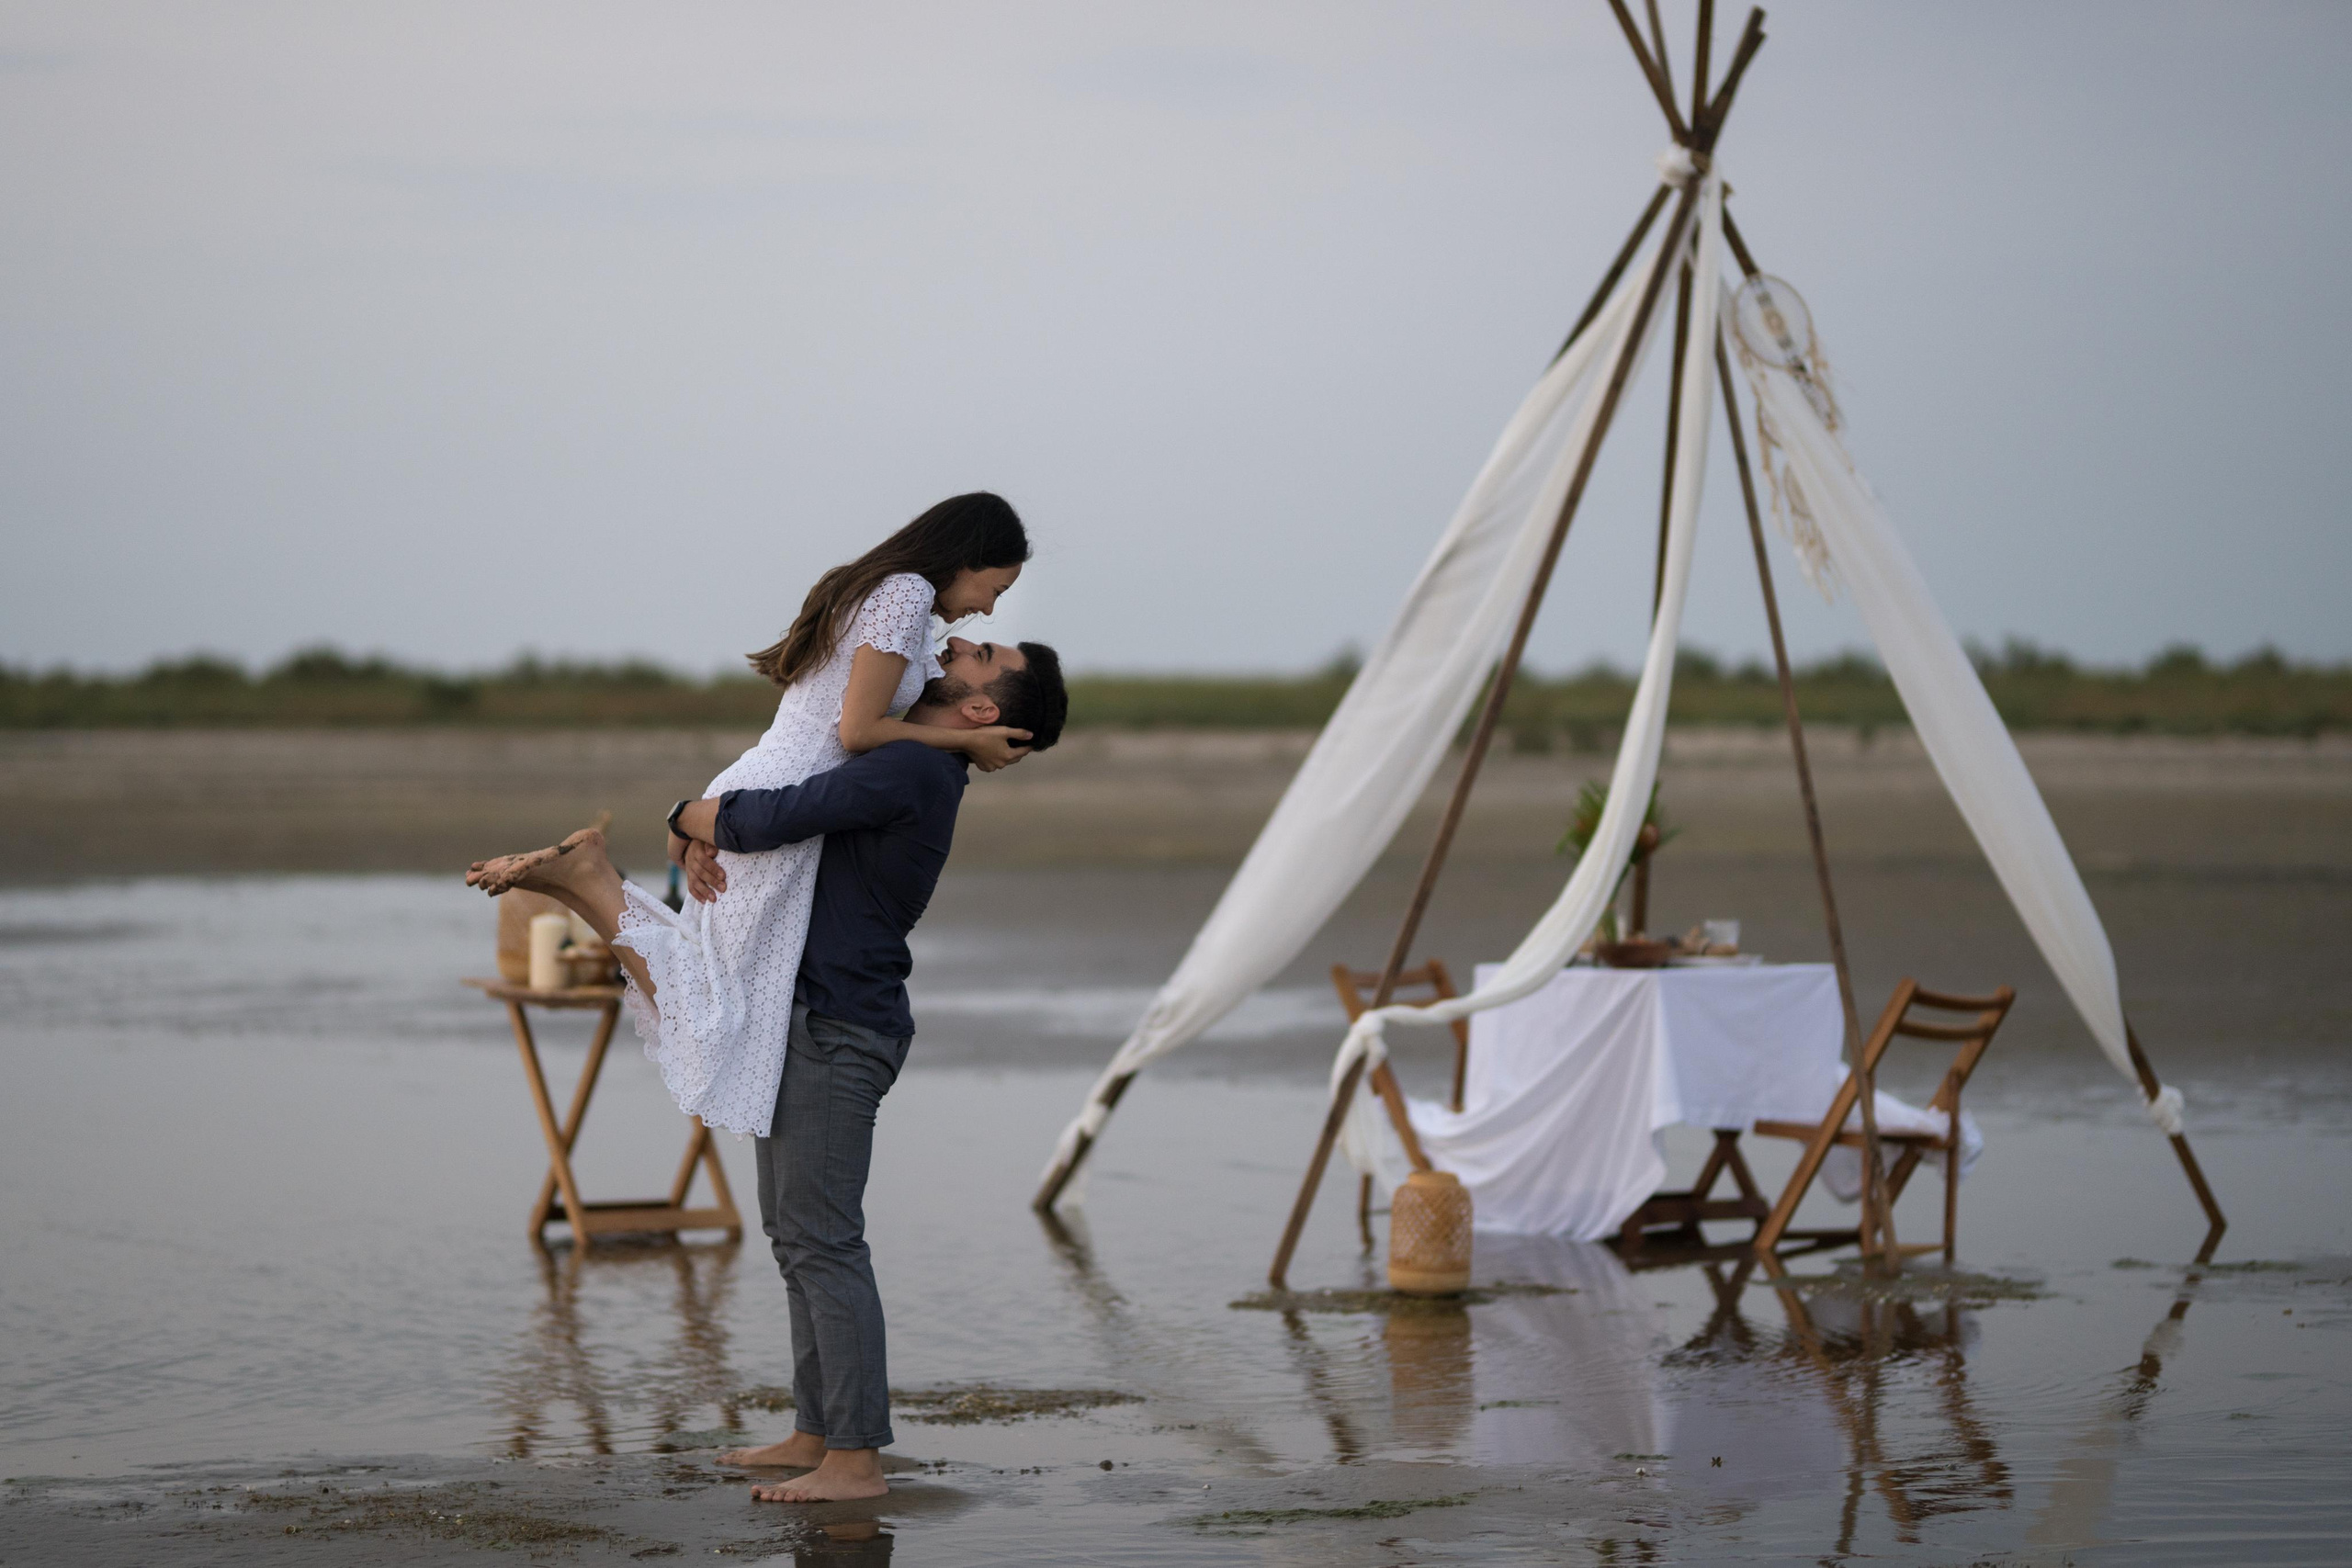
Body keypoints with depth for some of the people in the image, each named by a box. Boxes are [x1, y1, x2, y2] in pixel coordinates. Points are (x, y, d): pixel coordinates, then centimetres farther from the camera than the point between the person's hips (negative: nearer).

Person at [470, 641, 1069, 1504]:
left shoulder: (911, 769, -18)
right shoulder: (888, 767, 15)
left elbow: (762, 822, -25)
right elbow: (731, 806, 18)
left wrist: (691, 818, -4)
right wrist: (697, 841, -5)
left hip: (838, 1036, -10)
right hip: (804, 1025, 10)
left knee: (823, 1241, -10)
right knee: (795, 1236, 14)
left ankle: (857, 1459, -8)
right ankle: (815, 1434, 20)